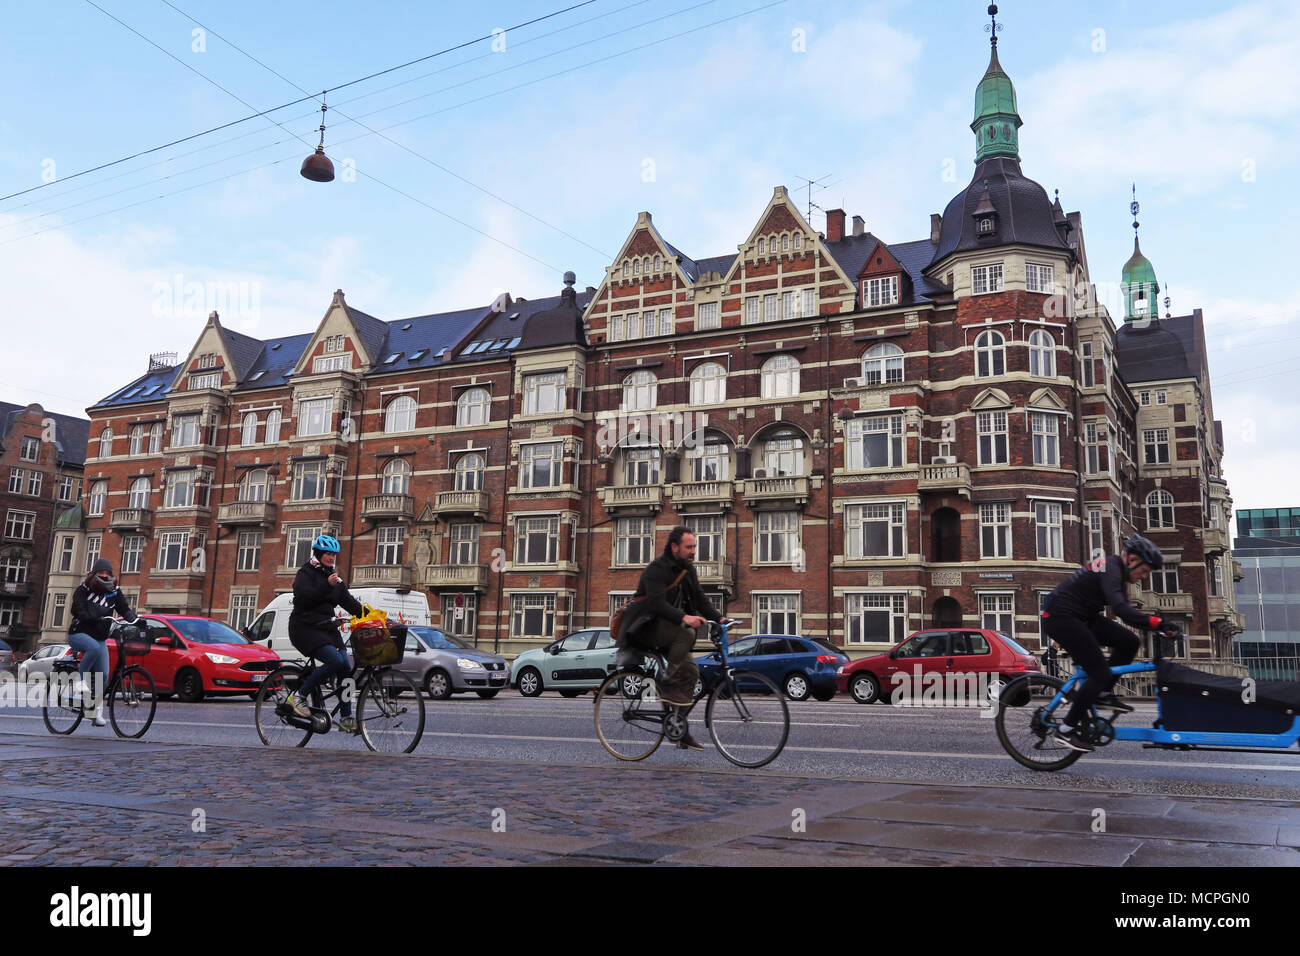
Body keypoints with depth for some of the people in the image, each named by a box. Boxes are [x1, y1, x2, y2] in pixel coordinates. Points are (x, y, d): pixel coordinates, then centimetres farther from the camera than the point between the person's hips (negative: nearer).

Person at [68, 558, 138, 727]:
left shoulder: (114, 592, 6)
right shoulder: (83, 590, -5)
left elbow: (125, 609, 0)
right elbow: (78, 612, -20)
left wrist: (133, 619, -23)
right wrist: (99, 618, -38)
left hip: (99, 638, 4)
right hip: (78, 634, -4)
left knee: (103, 675, -8)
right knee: (95, 648, -38)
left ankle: (97, 710, 7)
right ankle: (80, 680, -21)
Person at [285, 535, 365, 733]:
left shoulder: (333, 576, 19)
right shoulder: (306, 573, -3)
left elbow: (348, 601, 13)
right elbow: (303, 597, -20)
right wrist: (327, 585, -27)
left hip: (327, 628, 7)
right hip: (305, 628, -7)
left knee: (346, 668, -5)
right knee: (335, 660, -25)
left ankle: (346, 718, 2)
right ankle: (299, 695, -9)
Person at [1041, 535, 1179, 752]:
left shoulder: (1116, 570, 12)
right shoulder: (1110, 571, -20)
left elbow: (1126, 611, 18)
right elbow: (1120, 609, -35)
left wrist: (1155, 627, 9)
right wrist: (1156, 622, -39)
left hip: (1081, 617, 10)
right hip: (1060, 618, -10)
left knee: (1129, 642, 2)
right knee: (1100, 673, -11)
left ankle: (1101, 694, 12)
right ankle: (1066, 730, -4)